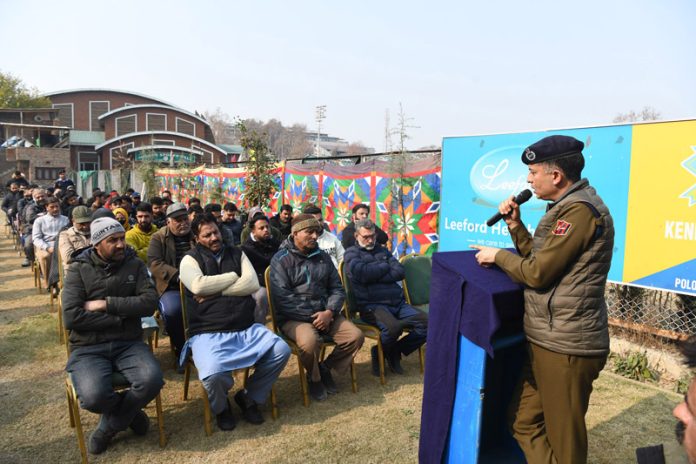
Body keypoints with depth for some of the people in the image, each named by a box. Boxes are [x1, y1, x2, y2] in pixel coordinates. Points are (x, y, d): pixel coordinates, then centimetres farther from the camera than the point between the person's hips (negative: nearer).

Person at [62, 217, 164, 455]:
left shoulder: (134, 265, 6)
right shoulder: (79, 269, 0)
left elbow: (149, 302, -8)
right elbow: (71, 317, -12)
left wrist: (106, 304, -13)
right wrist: (121, 316, -10)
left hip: (129, 344, 2)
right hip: (88, 348, -1)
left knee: (152, 380, -26)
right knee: (94, 397, -29)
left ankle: (108, 426, 4)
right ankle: (130, 412, 8)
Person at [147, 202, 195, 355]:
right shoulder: (158, 237, 8)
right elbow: (154, 263, -6)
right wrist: (178, 276, -19)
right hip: (171, 287, -2)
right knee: (173, 310, -33)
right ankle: (181, 348, -7)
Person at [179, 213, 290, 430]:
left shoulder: (236, 253, 16)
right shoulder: (190, 259, 6)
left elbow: (252, 284, 0)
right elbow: (199, 285, -16)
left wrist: (214, 292, -7)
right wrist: (234, 276, -3)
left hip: (247, 328, 4)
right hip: (208, 333, -4)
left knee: (281, 350, -16)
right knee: (213, 373, -32)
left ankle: (249, 397, 8)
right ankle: (221, 407, 7)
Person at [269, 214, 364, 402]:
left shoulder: (323, 257, 12)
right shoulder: (281, 260, -5)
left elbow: (337, 289, 9)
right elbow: (282, 298, -14)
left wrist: (329, 312, -10)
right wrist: (311, 316, -16)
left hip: (324, 313, 5)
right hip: (294, 317, -5)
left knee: (356, 336, -14)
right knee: (310, 342, -35)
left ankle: (326, 367, 12)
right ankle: (314, 377, 0)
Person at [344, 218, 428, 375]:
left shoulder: (382, 250, 22)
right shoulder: (352, 253, 7)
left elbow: (400, 272, 6)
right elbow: (363, 274, -15)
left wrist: (375, 276, -6)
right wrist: (385, 266, 2)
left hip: (398, 302, 6)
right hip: (372, 305, -6)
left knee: (427, 323, -13)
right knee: (393, 327, -35)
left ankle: (395, 351, 9)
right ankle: (379, 353, 1)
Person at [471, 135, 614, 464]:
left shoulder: (579, 210, -19)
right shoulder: (567, 207, 14)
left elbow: (537, 273, -19)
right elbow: (541, 259, 16)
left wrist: (497, 255, -4)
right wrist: (515, 224, 7)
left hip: (565, 347, -10)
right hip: (547, 341, 10)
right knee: (525, 423, 17)